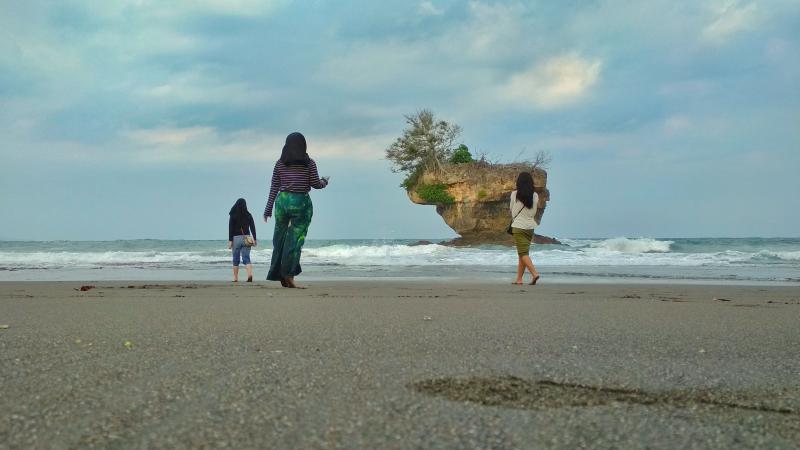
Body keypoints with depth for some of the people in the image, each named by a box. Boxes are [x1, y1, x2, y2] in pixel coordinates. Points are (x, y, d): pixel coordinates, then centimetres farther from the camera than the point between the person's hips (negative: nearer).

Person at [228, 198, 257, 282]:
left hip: (236, 238, -2)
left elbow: (231, 229, -7)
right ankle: (250, 275, -22)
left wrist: (230, 240, -5)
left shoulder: (233, 216, -4)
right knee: (246, 258, 0)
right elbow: (253, 227, 2)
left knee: (236, 259, 10)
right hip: (246, 238, 2)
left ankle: (235, 278, 13)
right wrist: (254, 239, 7)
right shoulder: (248, 215, 3)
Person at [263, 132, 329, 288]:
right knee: (296, 239, -1)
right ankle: (289, 275, -7)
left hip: (282, 201, 3)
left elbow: (274, 187, 5)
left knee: (280, 237, 11)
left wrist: (268, 209, 9)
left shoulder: (280, 164, 5)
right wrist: (325, 181, 19)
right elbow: (315, 184, -3)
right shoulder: (308, 163, -2)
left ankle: (279, 275, 13)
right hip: (301, 202, -3)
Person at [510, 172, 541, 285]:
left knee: (523, 253, -4)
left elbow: (512, 211, 2)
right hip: (530, 226, 4)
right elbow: (535, 212, 8)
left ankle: (534, 273, -23)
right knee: (523, 252, 12)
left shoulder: (515, 194, -8)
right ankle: (519, 279, 14)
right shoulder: (535, 196, 0)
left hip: (518, 227, -4)